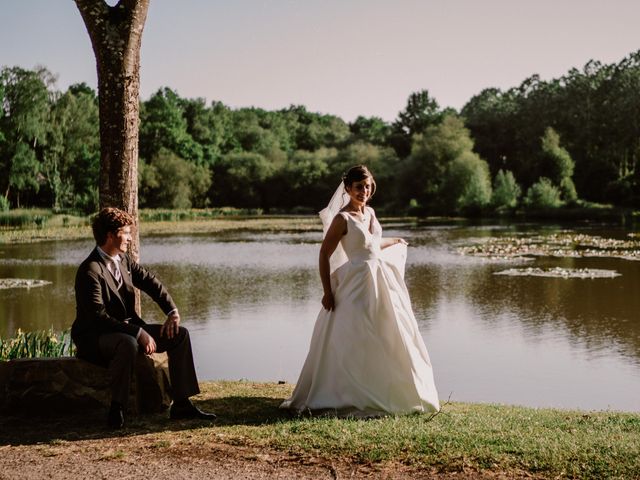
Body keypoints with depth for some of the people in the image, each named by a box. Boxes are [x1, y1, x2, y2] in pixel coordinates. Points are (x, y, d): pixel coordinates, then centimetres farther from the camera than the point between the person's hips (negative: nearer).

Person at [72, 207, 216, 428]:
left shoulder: (122, 259, 6)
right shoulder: (89, 271, -21)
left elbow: (150, 281, 12)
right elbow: (99, 317, -27)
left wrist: (172, 311, -4)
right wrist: (138, 333, -30)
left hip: (126, 328, 9)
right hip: (94, 337, -9)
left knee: (179, 334, -2)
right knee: (128, 344, -42)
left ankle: (181, 404, 1)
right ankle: (116, 410, -29)